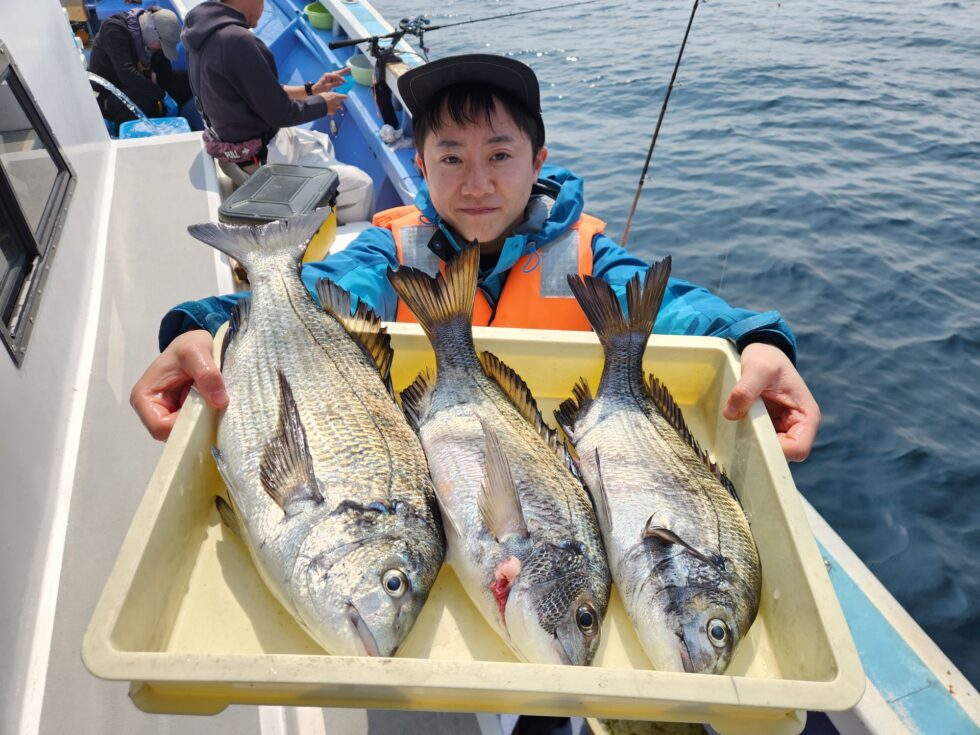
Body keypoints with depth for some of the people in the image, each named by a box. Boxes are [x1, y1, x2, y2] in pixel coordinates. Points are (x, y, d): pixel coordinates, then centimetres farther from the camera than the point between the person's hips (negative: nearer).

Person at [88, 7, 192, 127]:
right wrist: (163, 96, -37)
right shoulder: (114, 29, -26)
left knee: (186, 81, -6)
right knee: (143, 102, -40)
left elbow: (164, 71, -5)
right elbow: (126, 73, -36)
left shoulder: (151, 33, -5)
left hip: (138, 88, 7)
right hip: (107, 95, -7)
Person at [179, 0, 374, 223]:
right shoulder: (237, 41, -28)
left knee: (321, 144, 30)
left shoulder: (206, 27, 3)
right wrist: (322, 103, -4)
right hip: (260, 159, -11)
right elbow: (279, 113, -22)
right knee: (361, 186, -4)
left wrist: (311, 90, 12)